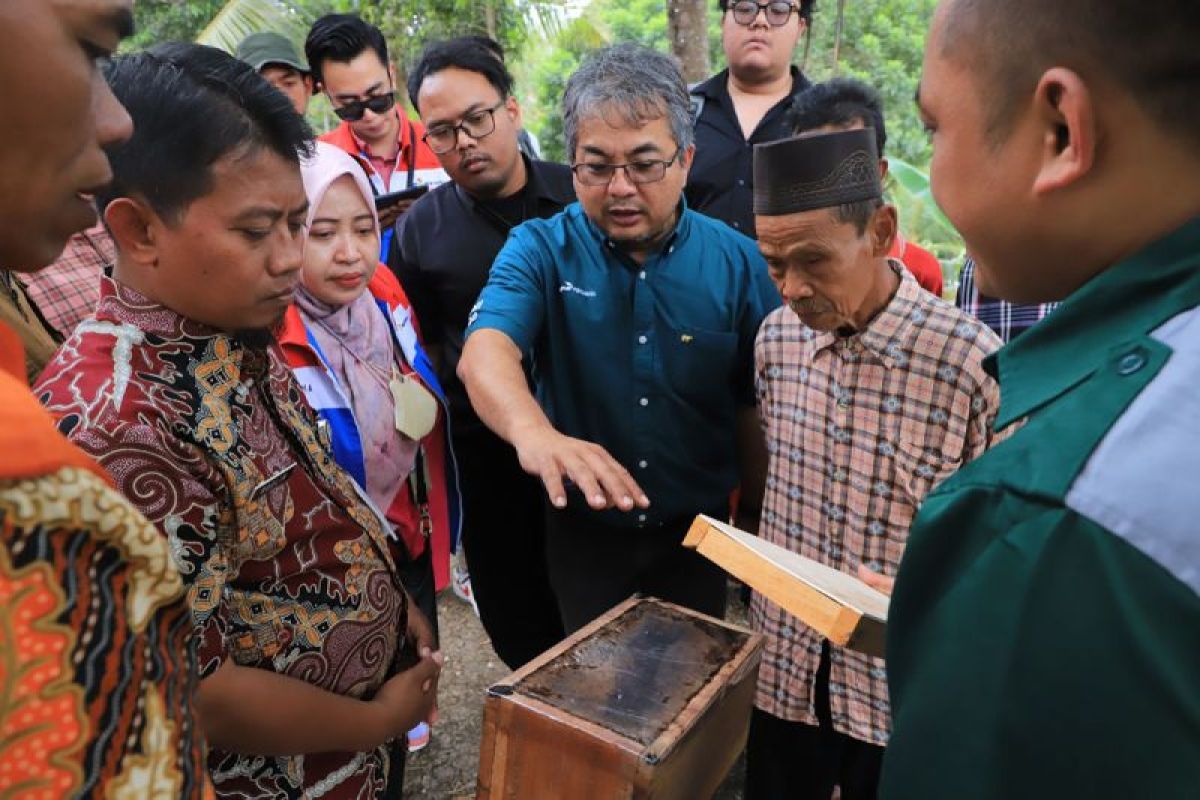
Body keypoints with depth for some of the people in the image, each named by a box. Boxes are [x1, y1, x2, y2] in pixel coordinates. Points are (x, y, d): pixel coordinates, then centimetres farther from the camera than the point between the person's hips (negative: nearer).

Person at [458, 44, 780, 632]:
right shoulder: (540, 250, -14)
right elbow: (486, 349, -32)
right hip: (583, 526, 0)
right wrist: (533, 431, -52)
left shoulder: (737, 263, -11)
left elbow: (756, 406, -3)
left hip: (699, 525, 1)